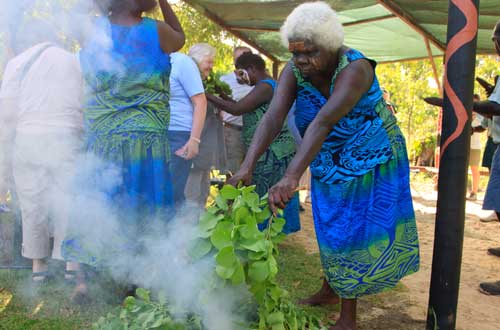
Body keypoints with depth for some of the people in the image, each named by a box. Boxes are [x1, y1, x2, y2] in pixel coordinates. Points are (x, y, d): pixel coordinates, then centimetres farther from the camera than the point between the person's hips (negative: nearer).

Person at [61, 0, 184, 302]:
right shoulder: (155, 30, -9)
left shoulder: (95, 31, 1)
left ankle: (83, 278, 14)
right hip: (145, 138, -3)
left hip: (101, 138, 3)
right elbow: (180, 38, 12)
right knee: (138, 210, 8)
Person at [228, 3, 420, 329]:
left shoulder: (354, 68, -32)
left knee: (356, 230, -1)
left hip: (370, 161, -5)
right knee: (331, 227, 16)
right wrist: (247, 166, -44)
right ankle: (330, 289, 37)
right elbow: (273, 117, -30)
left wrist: (291, 177, -56)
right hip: (329, 163, 5)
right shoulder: (294, 71, -16)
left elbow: (324, 122, -46)